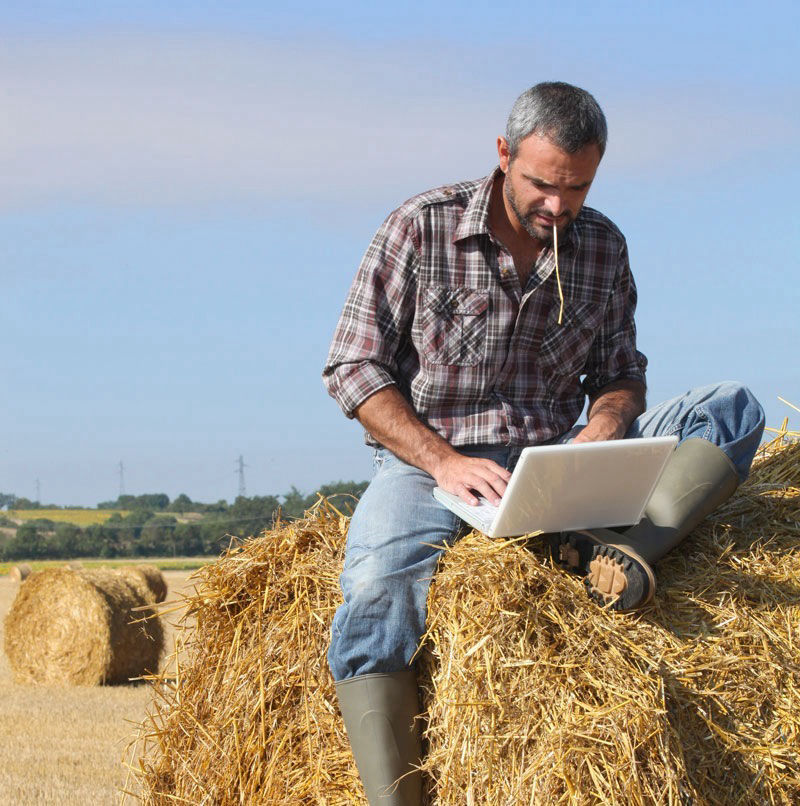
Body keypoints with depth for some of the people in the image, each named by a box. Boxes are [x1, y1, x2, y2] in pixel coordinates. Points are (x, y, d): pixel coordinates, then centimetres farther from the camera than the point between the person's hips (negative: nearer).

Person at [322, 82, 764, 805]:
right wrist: (440, 460, -19)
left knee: (734, 408, -13)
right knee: (375, 593, -35)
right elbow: (354, 366, -6)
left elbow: (621, 375, 14)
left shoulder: (604, 248, 5)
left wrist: (599, 435, -12)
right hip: (429, 459, -3)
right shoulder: (422, 228, -6)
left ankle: (617, 550, -34)